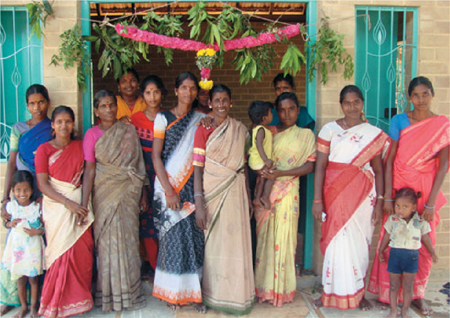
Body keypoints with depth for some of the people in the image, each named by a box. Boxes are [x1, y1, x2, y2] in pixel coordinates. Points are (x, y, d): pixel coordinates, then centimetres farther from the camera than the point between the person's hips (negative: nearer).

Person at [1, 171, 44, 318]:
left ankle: (34, 306, 29)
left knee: (33, 278, 9)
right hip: (17, 247, 2)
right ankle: (23, 306, 31)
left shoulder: (37, 207, -11)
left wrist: (38, 231, -22)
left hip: (33, 247, -2)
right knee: (20, 279, 12)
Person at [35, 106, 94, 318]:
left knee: (82, 251, -2)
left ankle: (80, 298, 16)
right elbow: (42, 184, -6)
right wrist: (68, 203, -16)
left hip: (79, 205, 2)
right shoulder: (44, 149, 0)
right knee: (62, 252, -3)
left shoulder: (80, 147, 9)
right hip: (56, 206, -2)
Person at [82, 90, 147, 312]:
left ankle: (129, 291, 21)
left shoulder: (129, 131, 6)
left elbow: (138, 164, 9)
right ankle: (109, 294, 17)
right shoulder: (92, 134, -2)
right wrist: (84, 204, -12)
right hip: (105, 193, -2)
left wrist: (143, 193, 8)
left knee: (128, 239, 7)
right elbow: (89, 170, -7)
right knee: (108, 241, 3)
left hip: (128, 192, 2)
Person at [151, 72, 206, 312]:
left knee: (195, 236, 1)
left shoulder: (201, 119, 10)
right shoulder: (163, 118, 2)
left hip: (193, 186, 2)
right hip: (168, 186, -2)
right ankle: (173, 292, 14)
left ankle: (193, 291, 12)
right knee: (173, 236, 0)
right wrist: (169, 191, -10)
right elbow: (156, 156, -4)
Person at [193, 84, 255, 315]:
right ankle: (214, 295, 20)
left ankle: (236, 295, 19)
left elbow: (243, 167, 13)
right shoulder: (203, 131, -1)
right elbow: (197, 169, -6)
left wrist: (248, 197, 10)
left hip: (235, 193, 2)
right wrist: (199, 204, -14)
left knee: (236, 242, 4)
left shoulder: (240, 130, 8)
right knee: (213, 243, 5)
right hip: (212, 192, -2)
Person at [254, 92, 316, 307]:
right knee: (264, 237, 3)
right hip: (264, 191, 2)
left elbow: (309, 166, -1)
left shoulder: (305, 135, 7)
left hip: (287, 192, -2)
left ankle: (282, 289, 10)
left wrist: (281, 173, -13)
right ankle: (264, 288, 13)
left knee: (283, 239, -2)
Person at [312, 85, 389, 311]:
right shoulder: (329, 129, 1)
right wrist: (317, 200, -8)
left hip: (363, 196, 1)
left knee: (360, 244, 6)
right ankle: (331, 292, 17)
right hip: (335, 194, -1)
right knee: (336, 241, 3)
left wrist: (379, 202, -1)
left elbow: (378, 170, 5)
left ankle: (358, 293, 22)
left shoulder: (374, 134, 5)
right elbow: (320, 166, -2)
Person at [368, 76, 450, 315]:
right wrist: (387, 196, -9)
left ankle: (417, 295, 22)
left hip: (426, 191, 1)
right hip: (398, 187, -1)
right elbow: (389, 160, -2)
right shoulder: (399, 121, 0)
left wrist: (431, 203, -9)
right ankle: (385, 293, 15)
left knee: (425, 244, 5)